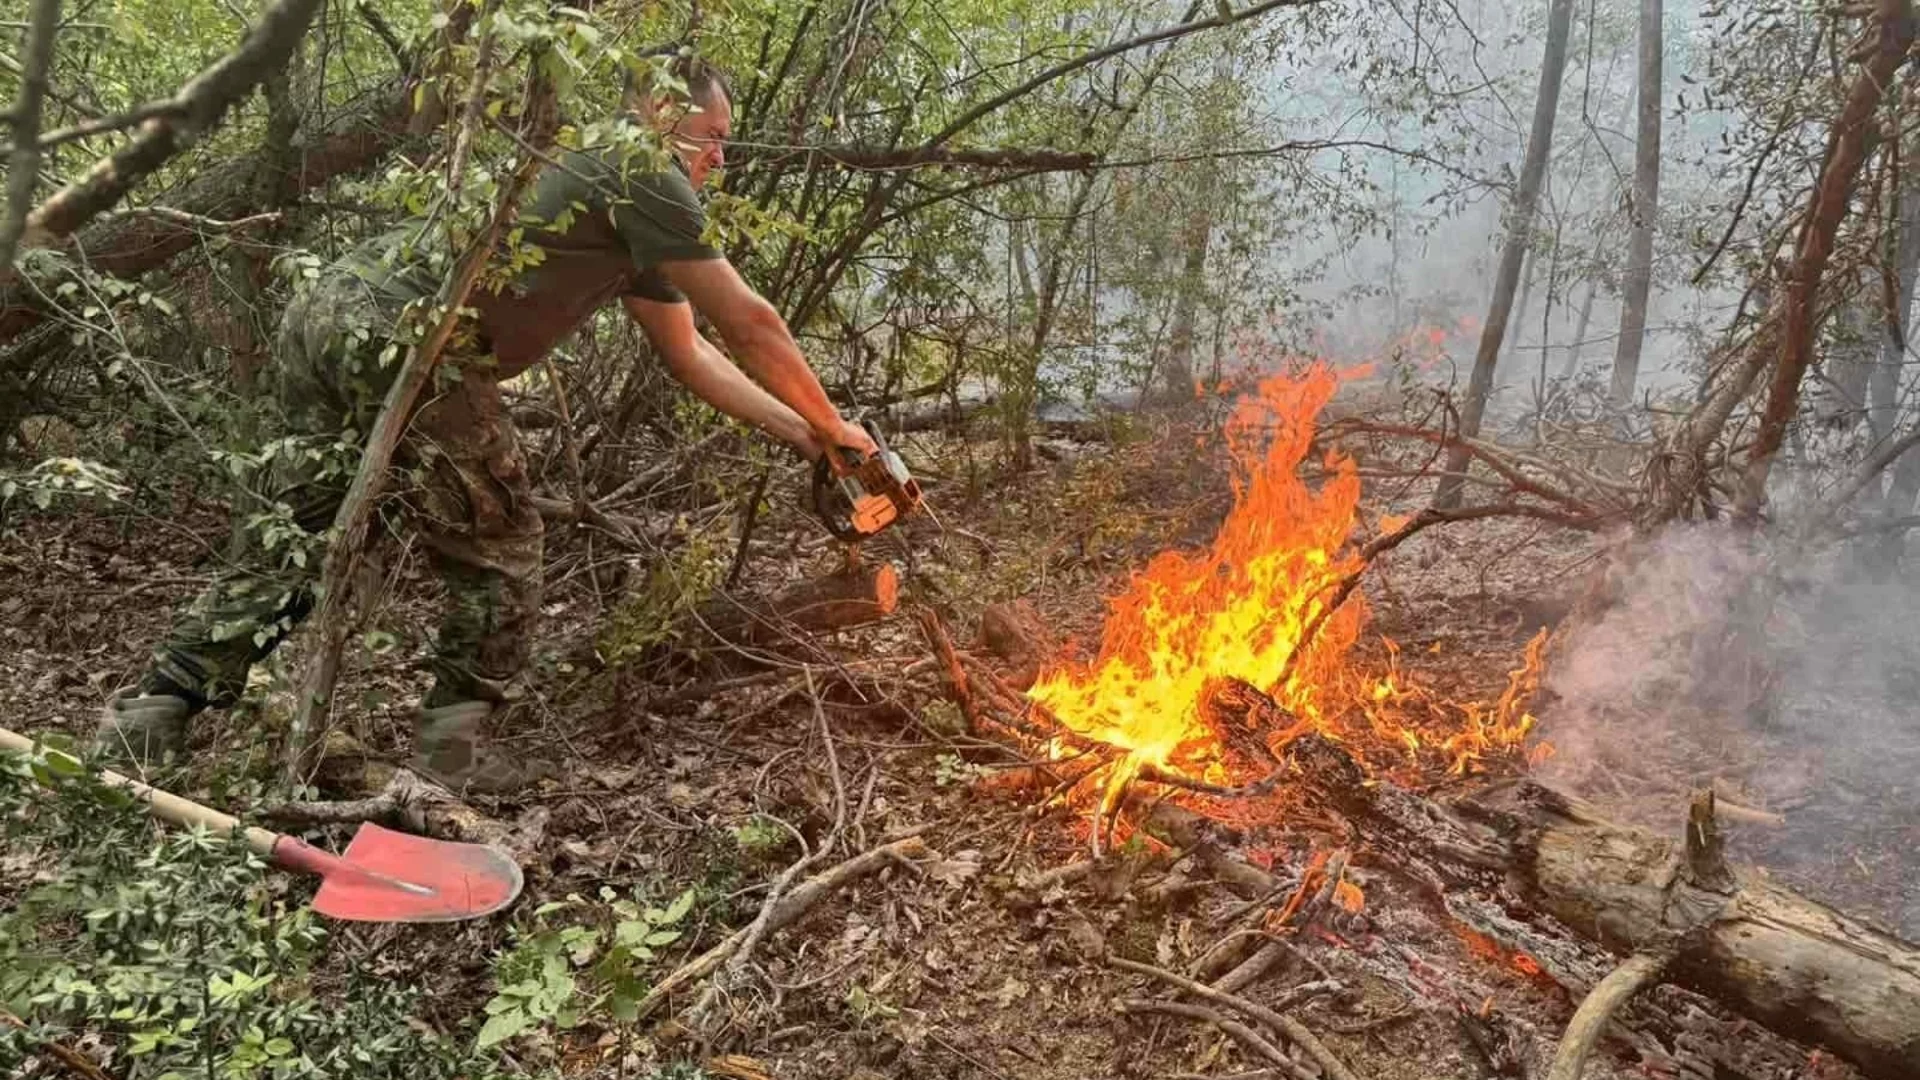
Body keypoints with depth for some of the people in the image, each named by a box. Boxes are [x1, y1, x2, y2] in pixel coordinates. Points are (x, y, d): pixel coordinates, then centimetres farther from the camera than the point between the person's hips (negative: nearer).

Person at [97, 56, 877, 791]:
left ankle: (148, 718, 20)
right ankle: (448, 757, 12)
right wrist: (829, 425, 15)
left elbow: (689, 354, 31)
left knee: (286, 538, 18)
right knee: (498, 554, 6)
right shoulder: (642, 174, 1)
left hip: (326, 309, 10)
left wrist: (797, 433, 29)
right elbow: (747, 324, 3)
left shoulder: (629, 221, 28)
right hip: (400, 337, -10)